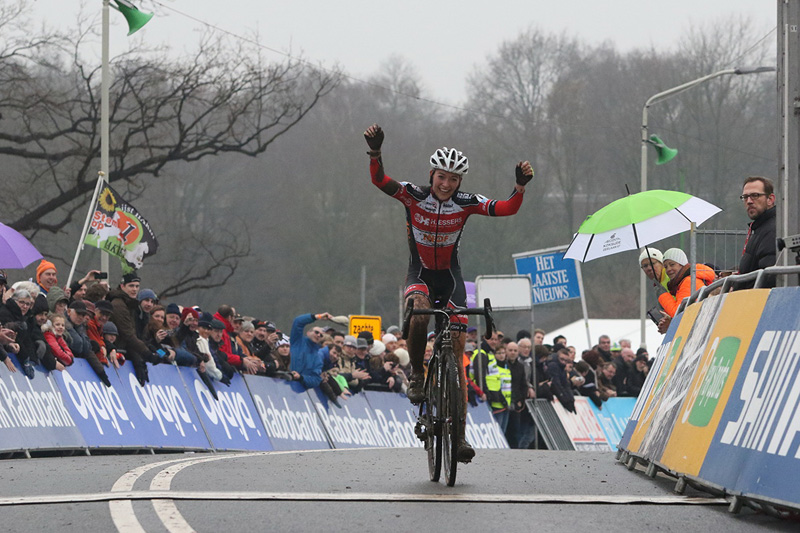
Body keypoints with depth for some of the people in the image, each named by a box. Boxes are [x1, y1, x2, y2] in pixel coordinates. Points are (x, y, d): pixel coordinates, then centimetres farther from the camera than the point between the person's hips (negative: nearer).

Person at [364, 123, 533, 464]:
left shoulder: (466, 203, -9)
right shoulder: (415, 196, -12)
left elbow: (507, 209, -17)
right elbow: (380, 181, -26)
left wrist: (521, 186, -35)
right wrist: (374, 151, -43)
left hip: (450, 279, 1)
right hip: (419, 276, -1)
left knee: (456, 355, -5)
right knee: (419, 313, -38)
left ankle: (460, 433, -3)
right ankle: (416, 373, -11)